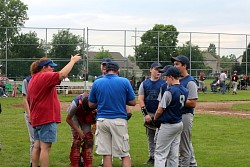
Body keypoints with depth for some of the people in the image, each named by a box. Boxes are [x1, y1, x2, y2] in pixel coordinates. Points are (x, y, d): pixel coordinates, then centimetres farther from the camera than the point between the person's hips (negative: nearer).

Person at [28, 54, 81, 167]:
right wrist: (73, 61, -15)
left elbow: (29, 99, 22)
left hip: (36, 118, 10)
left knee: (37, 146, 11)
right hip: (47, 118, -10)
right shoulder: (44, 77, -13)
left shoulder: (33, 79, 18)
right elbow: (62, 74, -26)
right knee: (45, 148, -8)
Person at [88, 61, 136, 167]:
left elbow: (91, 105, 9)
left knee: (106, 154, 5)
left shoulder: (97, 83, 2)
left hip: (102, 120, 2)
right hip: (119, 120, -1)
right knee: (125, 154, 5)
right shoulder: (124, 82, -2)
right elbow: (133, 102, 2)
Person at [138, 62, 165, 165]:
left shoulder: (164, 83, 1)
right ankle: (152, 157, 18)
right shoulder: (144, 83, 7)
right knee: (150, 137, 10)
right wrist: (145, 114, -7)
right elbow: (140, 99, 3)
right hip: (148, 114, 3)